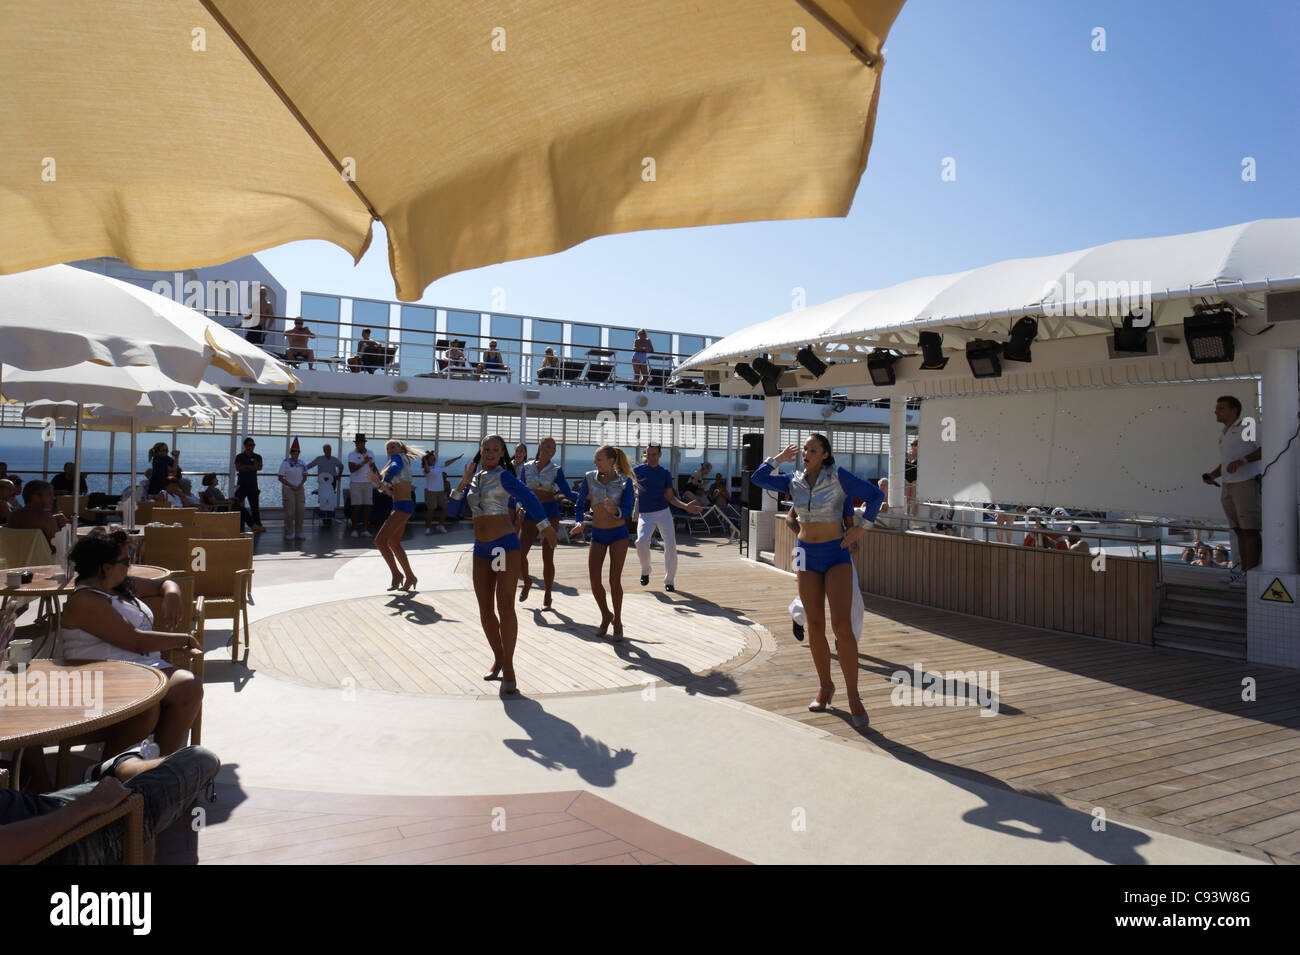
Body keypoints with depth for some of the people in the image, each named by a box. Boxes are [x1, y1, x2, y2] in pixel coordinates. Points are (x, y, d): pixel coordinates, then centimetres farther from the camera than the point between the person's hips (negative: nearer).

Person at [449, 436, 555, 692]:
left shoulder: (503, 476, -4)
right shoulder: (474, 480, 14)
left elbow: (529, 497, -11)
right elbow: (454, 510, 11)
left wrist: (544, 526, -15)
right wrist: (462, 484, -1)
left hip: (505, 545, -6)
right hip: (481, 549, 6)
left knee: (505, 607, -9)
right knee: (485, 610, 8)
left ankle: (508, 669, -5)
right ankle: (498, 659, 25)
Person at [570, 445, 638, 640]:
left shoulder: (625, 482, -8)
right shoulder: (590, 478, -2)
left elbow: (627, 511, -13)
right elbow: (579, 505, 3)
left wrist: (615, 510, -35)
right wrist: (579, 523, -14)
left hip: (618, 534, -2)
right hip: (597, 534, 3)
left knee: (614, 580, -4)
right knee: (594, 580, -4)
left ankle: (617, 621, 15)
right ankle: (606, 615, 21)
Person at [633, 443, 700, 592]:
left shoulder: (665, 473, 5)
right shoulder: (637, 470, 2)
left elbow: (670, 496, 9)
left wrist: (685, 506, -5)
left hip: (663, 512, 1)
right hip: (645, 514, -1)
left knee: (671, 546, -7)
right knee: (641, 541, -24)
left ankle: (669, 580, 9)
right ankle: (645, 570, 4)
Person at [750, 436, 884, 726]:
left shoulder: (838, 477, -8)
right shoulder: (794, 482, 5)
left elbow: (875, 495, -4)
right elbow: (758, 478, 7)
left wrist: (860, 527, -6)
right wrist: (780, 458, 8)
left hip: (837, 555, -4)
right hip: (807, 555, 4)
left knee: (842, 626, -14)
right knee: (815, 627, 5)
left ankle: (853, 697, -5)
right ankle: (825, 687, 24)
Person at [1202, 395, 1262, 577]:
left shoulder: (1248, 428, -5)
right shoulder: (1223, 435, 20)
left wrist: (1243, 460, -22)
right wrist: (1213, 475, 10)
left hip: (1246, 485, -8)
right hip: (1227, 487, 8)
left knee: (1250, 530, -7)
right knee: (1239, 531, 9)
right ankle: (1244, 571, 12)